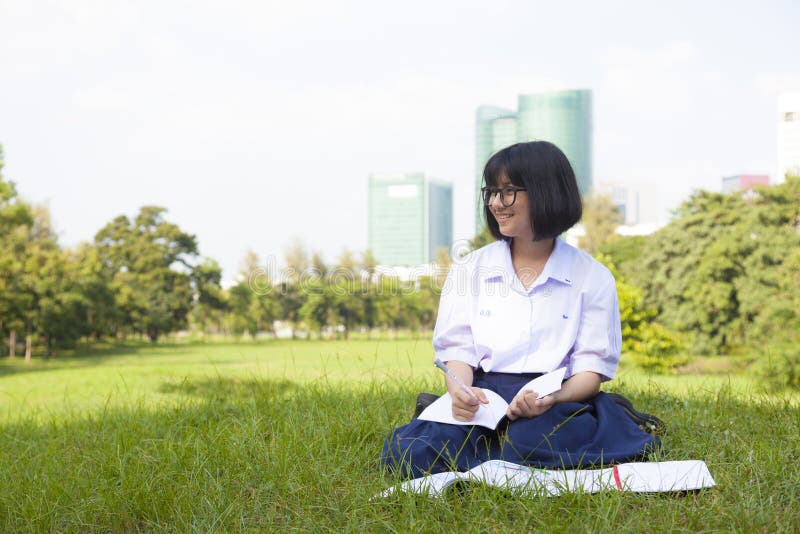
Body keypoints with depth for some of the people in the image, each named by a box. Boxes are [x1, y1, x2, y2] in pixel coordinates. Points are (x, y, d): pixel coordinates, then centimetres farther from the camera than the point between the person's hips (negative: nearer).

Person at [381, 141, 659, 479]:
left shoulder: (592, 277, 8)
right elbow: (457, 350, 6)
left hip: (558, 402, -1)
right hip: (481, 399, 2)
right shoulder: (469, 270, 15)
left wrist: (550, 399, -20)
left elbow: (592, 368, 2)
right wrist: (460, 390, -18)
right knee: (408, 453, -29)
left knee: (528, 445, -39)